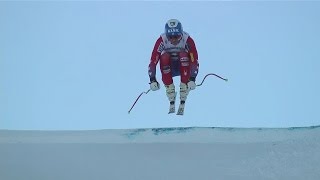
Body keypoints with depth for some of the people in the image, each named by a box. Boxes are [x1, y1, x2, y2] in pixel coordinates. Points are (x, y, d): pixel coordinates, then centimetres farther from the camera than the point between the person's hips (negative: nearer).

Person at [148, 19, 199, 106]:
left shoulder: (188, 40, -25)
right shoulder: (161, 41, -24)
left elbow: (195, 61, -29)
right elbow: (153, 61, -26)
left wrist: (192, 79, -40)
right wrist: (152, 80, -36)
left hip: (183, 68, 0)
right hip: (169, 69, 1)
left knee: (183, 54, -30)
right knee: (164, 56, -30)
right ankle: (171, 101, -26)